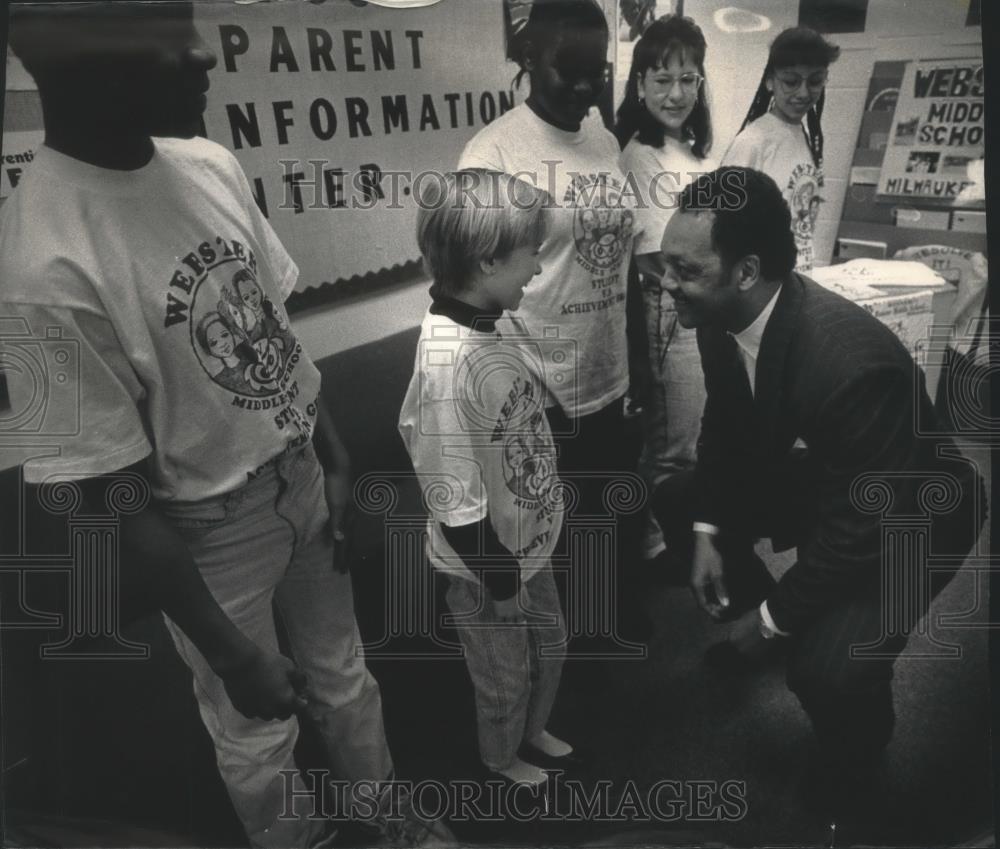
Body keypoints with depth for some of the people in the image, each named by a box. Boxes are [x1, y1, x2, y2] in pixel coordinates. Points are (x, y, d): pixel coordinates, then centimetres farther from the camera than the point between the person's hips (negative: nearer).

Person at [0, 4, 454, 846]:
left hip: (305, 481, 6)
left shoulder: (213, 165, -9)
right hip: (211, 531, -5)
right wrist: (232, 655, -13)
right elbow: (117, 495, -21)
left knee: (346, 679, 26)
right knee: (258, 734, 20)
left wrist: (337, 462, 7)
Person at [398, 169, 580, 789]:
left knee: (549, 646, 28)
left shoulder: (491, 326, -8)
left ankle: (533, 732, 57)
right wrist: (499, 583, -15)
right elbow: (455, 499, -27)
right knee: (506, 675, 21)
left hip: (530, 542, 7)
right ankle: (503, 757, 51)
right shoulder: (448, 366, -34)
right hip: (488, 561, -7)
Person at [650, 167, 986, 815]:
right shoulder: (721, 317, -16)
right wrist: (708, 532, -5)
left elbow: (859, 528, -31)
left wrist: (774, 617, -19)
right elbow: (727, 426, 2)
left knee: (828, 670, -25)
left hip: (907, 517, -7)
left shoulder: (850, 361, -40)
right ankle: (752, 625, 29)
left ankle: (855, 750, 15)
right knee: (677, 500, 6)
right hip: (824, 479, 7)